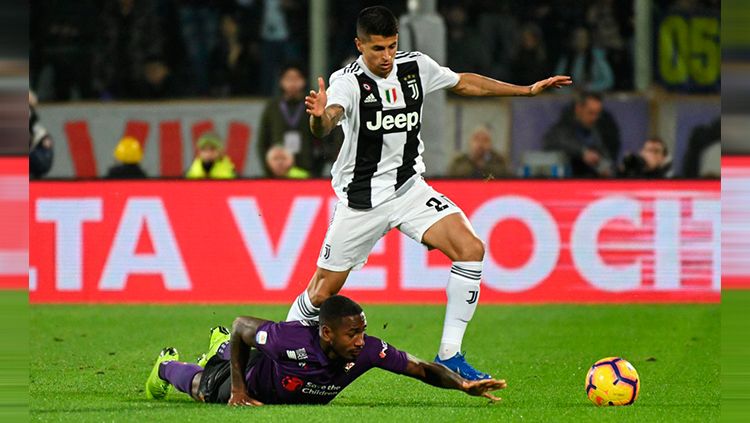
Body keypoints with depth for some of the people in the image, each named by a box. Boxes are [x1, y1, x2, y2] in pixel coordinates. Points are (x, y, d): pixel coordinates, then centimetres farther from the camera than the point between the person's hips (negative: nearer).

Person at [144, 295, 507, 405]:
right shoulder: (291, 338, -48)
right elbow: (241, 324, -30)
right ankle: (167, 366, 59)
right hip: (256, 373, -4)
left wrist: (463, 385, -51)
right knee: (204, 390, 29)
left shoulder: (367, 351, -40)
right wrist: (238, 389, -26)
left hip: (296, 396, 4)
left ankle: (222, 345, 66)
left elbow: (422, 368, -34)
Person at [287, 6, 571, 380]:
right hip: (360, 199, -4)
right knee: (322, 293, 1)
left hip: (408, 188, 4)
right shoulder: (348, 81, -19)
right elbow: (325, 124, -40)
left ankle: (449, 355, -11)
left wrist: (527, 90, 17)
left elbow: (463, 83, 16)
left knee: (470, 249, -17)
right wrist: (319, 117, -65)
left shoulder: (415, 66, -3)